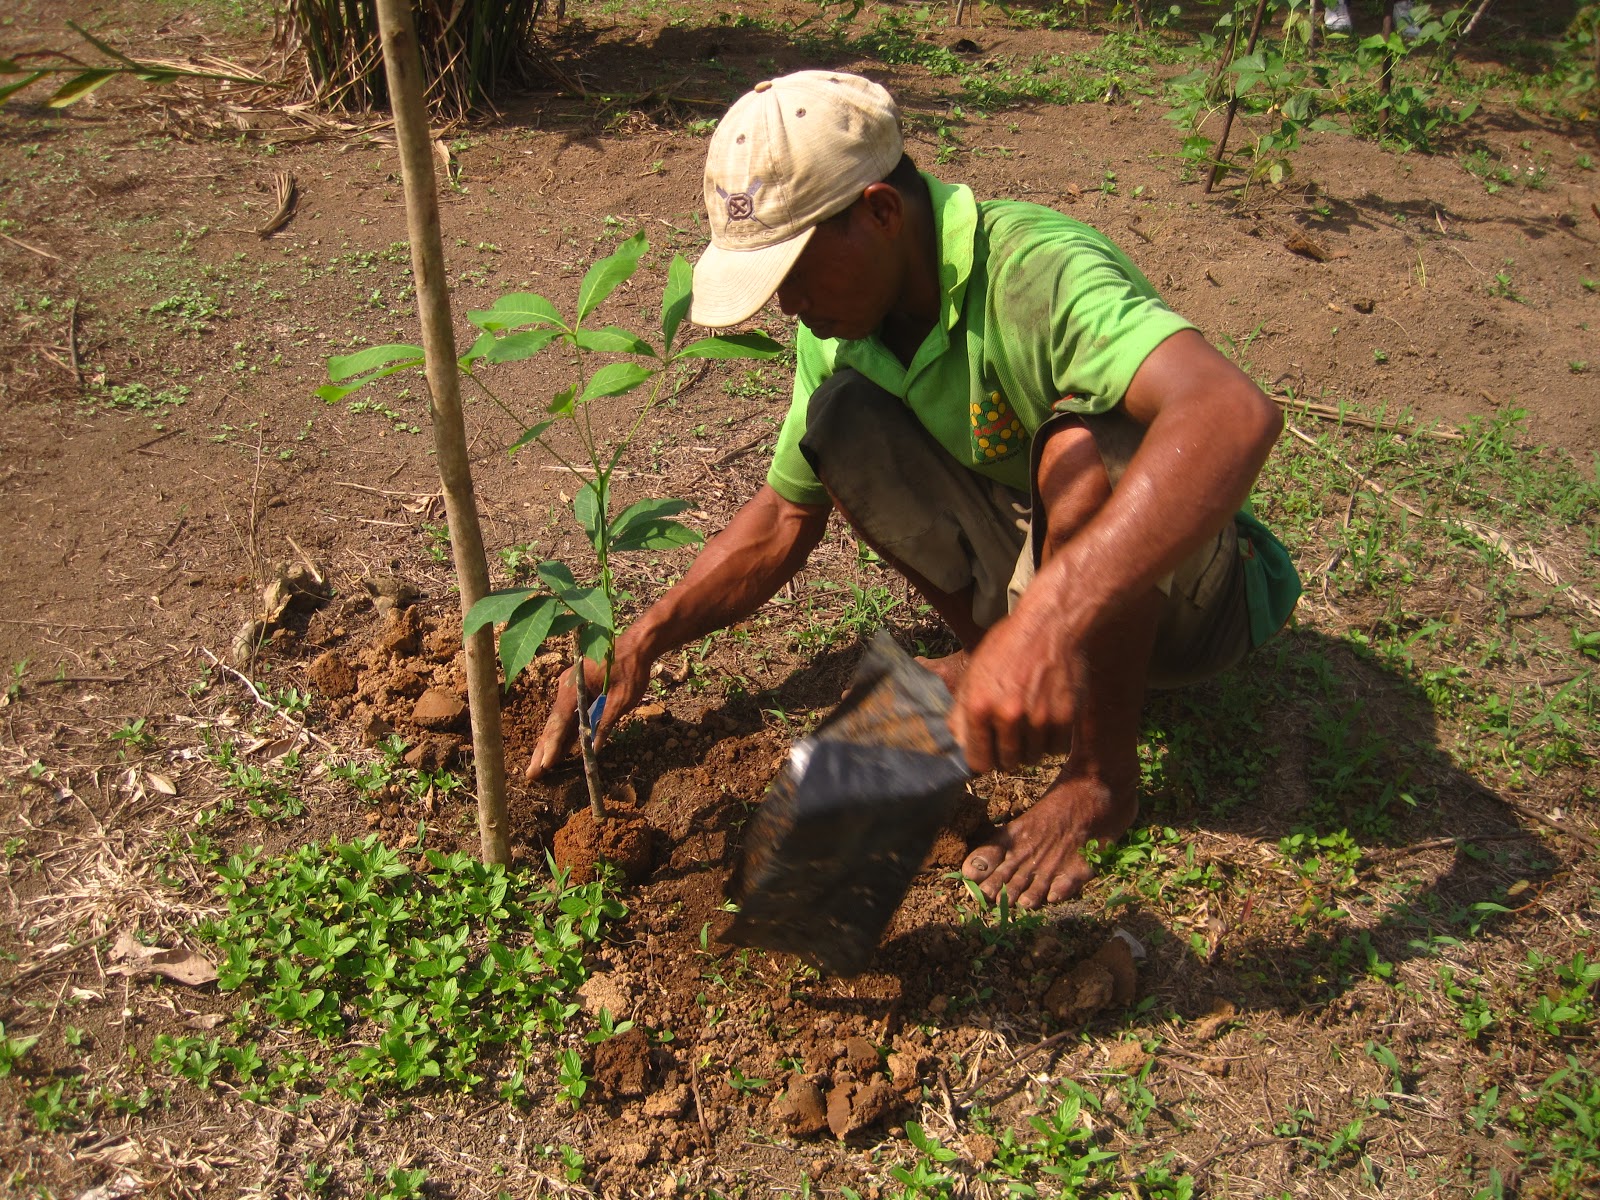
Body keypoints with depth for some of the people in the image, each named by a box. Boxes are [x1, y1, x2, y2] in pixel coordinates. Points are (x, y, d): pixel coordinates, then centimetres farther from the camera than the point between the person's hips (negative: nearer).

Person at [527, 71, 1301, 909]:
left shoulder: (1036, 273, -31)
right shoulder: (838, 323, -7)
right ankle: (992, 652, 2)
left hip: (1178, 585, -5)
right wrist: (640, 642, -5)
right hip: (1028, 564, 5)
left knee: (1083, 449, -37)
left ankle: (1102, 777, -16)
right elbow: (784, 518, 5)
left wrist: (1046, 617, -60)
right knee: (843, 420, -15)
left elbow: (1235, 414, -49)